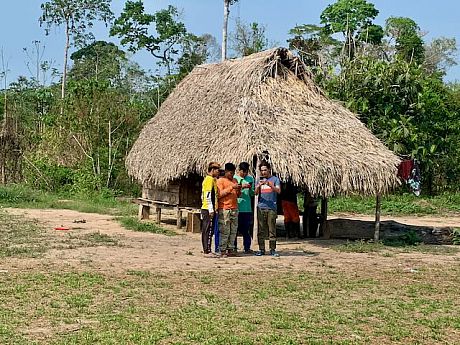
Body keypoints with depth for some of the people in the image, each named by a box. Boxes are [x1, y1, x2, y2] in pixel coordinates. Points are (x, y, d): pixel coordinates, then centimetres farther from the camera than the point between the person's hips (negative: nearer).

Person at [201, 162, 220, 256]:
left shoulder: (207, 179, 19)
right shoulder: (210, 179, -12)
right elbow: (208, 195, -19)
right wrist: (211, 209, -21)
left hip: (205, 209, 10)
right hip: (209, 209, -10)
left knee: (205, 230, 11)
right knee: (208, 231, -9)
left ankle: (206, 250, 16)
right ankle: (207, 251, -8)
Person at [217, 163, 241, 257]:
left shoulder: (235, 180, 20)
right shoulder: (220, 181, 0)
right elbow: (219, 194, -11)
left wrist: (239, 190, 3)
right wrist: (231, 187, -16)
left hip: (234, 208, 7)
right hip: (224, 209, -7)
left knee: (233, 231, 4)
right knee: (224, 231, -9)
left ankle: (230, 249, 8)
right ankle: (223, 251, -6)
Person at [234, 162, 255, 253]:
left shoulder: (250, 179, 12)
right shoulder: (234, 178, 2)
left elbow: (252, 194, 11)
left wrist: (250, 188, -9)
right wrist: (241, 187, -16)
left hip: (247, 208, 2)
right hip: (236, 207, -2)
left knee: (246, 229, 4)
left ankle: (247, 247, 7)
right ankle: (233, 247, 8)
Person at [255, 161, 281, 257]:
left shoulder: (275, 179, 7)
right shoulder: (259, 180, 13)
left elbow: (278, 191, -7)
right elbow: (256, 193, 2)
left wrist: (270, 185, -23)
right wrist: (259, 186, -19)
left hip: (272, 208, -2)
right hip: (261, 207, 2)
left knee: (272, 229, -2)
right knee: (261, 230, 1)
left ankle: (272, 249, 1)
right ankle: (261, 249, 6)